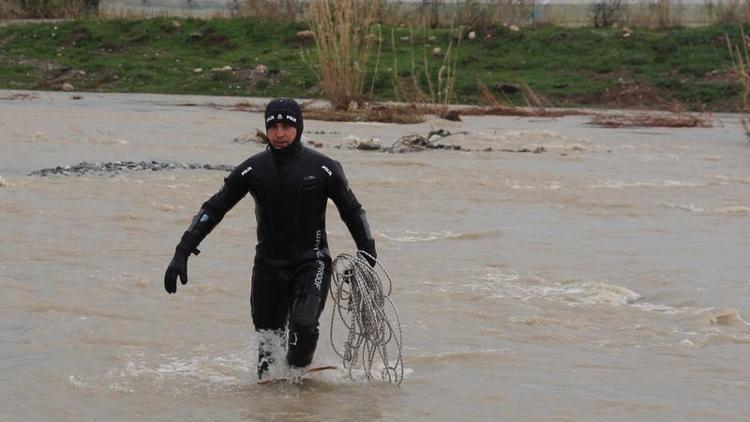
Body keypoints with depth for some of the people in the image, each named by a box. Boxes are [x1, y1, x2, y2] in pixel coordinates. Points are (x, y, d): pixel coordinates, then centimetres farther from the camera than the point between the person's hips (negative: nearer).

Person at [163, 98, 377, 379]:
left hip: (311, 262, -2)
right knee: (267, 338, 6)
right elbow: (213, 210, 1)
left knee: (304, 324, -24)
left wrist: (368, 258, 2)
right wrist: (182, 253, -6)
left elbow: (353, 212, 6)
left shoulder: (323, 168, -7)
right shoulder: (253, 169, -3)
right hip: (268, 264, 2)